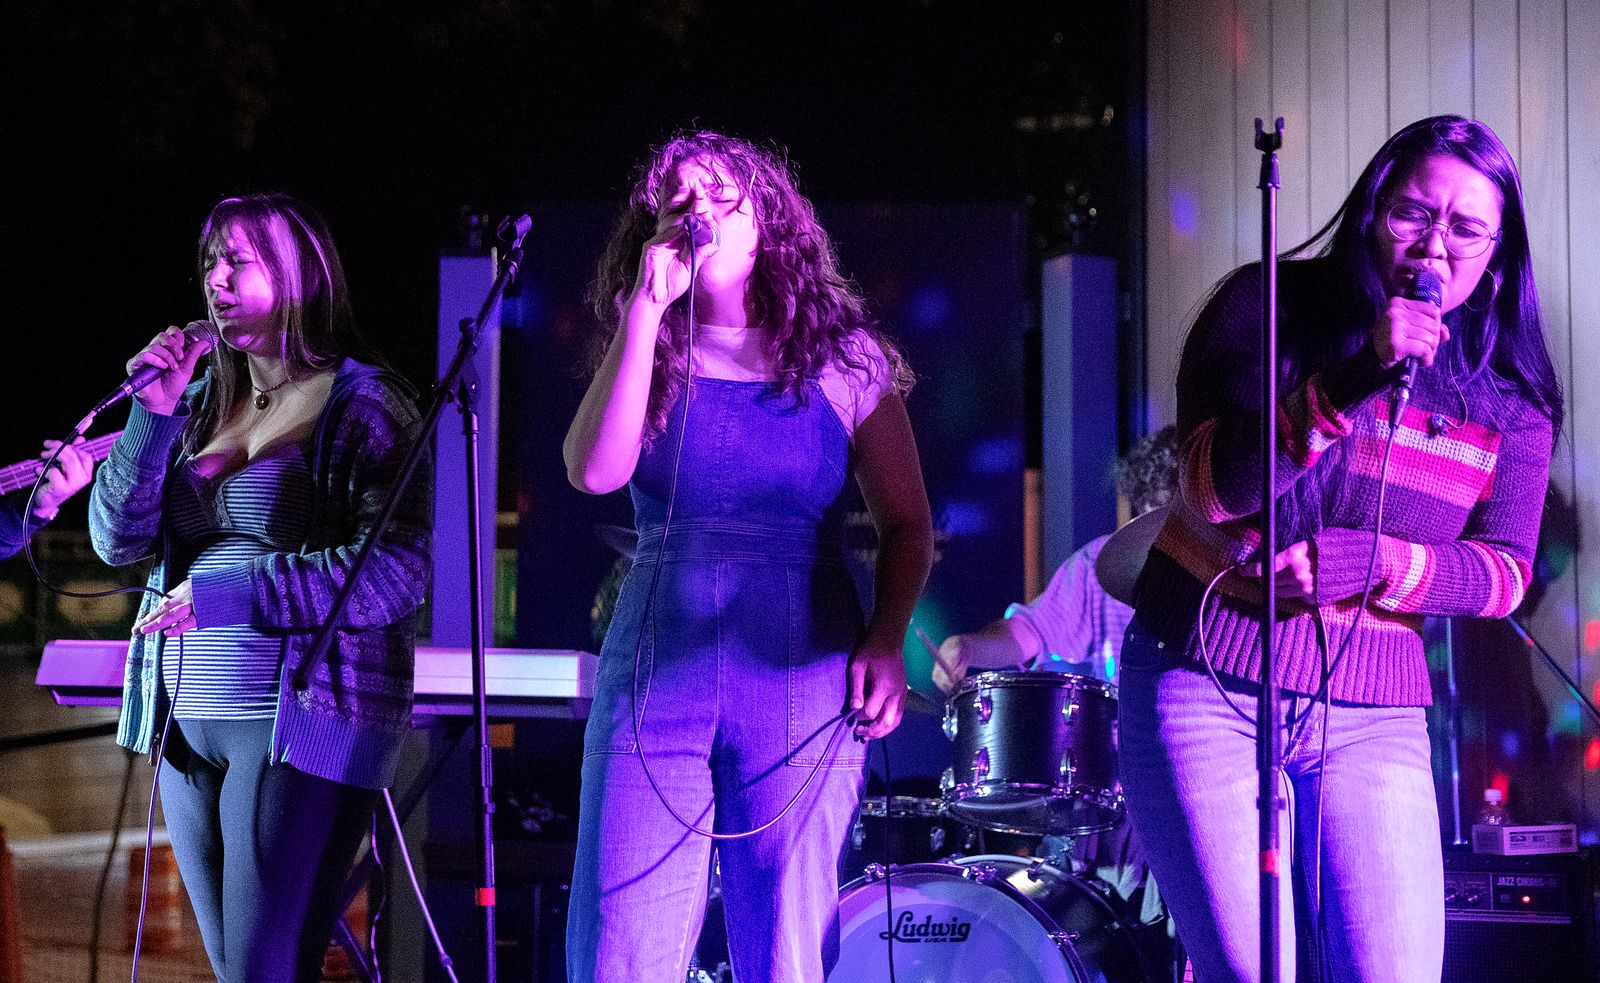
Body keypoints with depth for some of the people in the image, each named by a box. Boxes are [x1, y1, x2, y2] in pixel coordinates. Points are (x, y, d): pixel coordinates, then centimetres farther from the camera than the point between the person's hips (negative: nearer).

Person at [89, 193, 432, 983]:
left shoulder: (360, 401, -6)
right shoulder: (202, 398, 12)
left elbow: (396, 574, -15)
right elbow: (118, 539, 7)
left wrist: (224, 595, -15)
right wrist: (153, 415, -6)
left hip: (301, 720, -6)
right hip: (187, 720, 7)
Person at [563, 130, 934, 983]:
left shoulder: (842, 363, 4)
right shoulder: (646, 359, 7)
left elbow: (906, 526, 9)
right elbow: (596, 472, -12)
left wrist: (886, 641, -8)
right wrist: (646, 307, -12)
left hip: (799, 682, -1)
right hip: (655, 673, 1)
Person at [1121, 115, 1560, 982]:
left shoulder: (1511, 395, 6)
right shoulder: (1272, 308, -2)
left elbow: (1503, 572, 0)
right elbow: (1213, 486, -13)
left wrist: (1354, 561, -16)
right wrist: (1354, 379, -25)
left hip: (1372, 713, 3)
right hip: (1208, 689, -2)